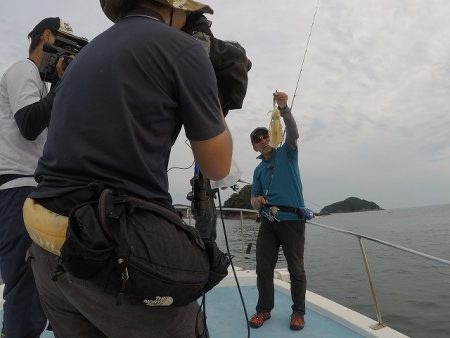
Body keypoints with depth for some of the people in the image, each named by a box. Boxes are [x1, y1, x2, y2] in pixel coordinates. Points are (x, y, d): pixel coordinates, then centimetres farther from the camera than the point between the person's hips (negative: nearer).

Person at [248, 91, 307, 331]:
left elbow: (293, 133, -12)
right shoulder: (258, 170, 19)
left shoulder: (287, 153, 8)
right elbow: (254, 198, 17)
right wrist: (256, 201, -8)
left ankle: (298, 311, 21)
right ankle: (264, 309, 22)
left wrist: (284, 108, -25)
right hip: (268, 222, 4)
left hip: (292, 220, -4)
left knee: (296, 269, 4)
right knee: (263, 268, 5)